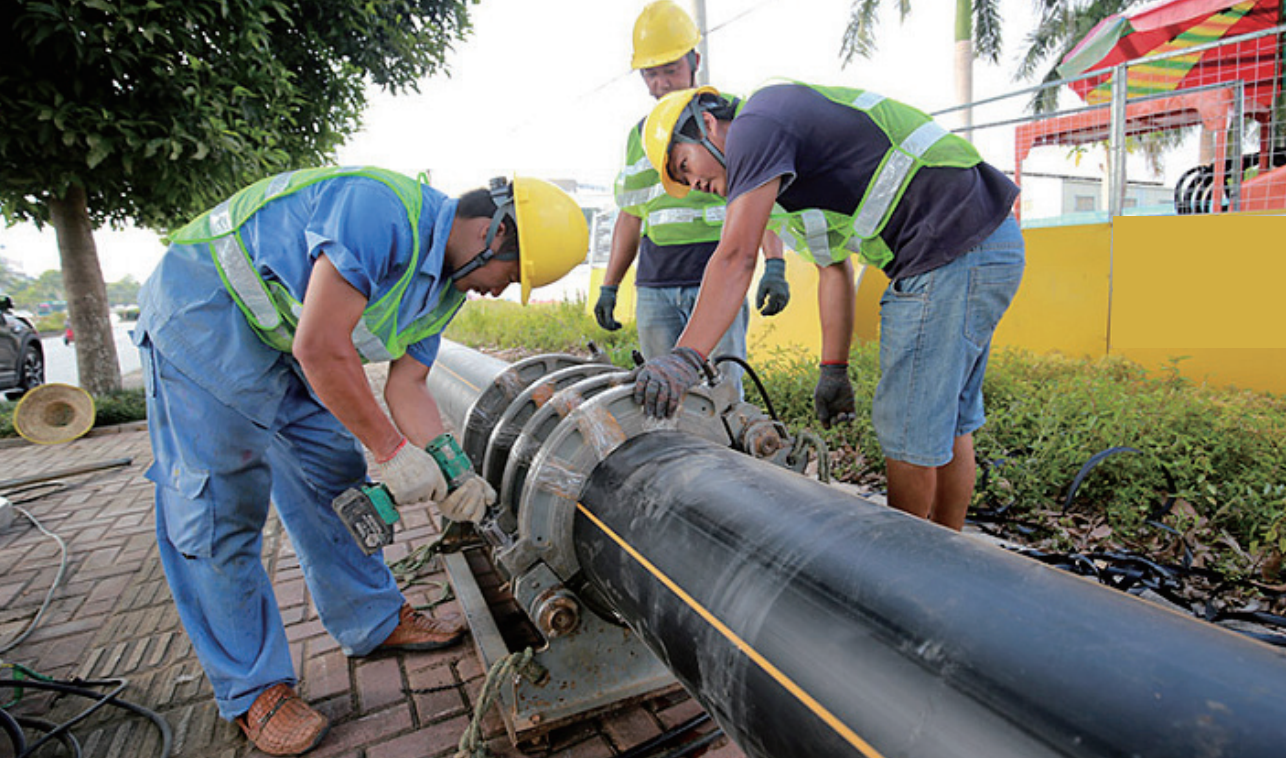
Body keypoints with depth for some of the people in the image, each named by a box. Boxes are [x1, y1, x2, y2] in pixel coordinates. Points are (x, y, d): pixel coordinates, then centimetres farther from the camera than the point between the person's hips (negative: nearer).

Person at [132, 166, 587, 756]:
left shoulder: (447, 284, -1)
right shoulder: (383, 210, -31)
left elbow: (405, 385, 0)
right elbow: (321, 349, -32)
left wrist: (452, 470, -12)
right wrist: (392, 450, -25)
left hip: (278, 334, 9)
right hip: (202, 314, -8)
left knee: (332, 477, 10)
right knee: (219, 503, -5)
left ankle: (373, 622, 25)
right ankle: (251, 689, 9)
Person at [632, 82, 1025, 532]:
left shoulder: (755, 126, -6)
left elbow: (735, 257, -20)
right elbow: (835, 270, 21)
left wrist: (685, 358, -24)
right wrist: (833, 370, 19)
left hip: (954, 254, -11)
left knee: (911, 431, 1)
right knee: (948, 424, 17)